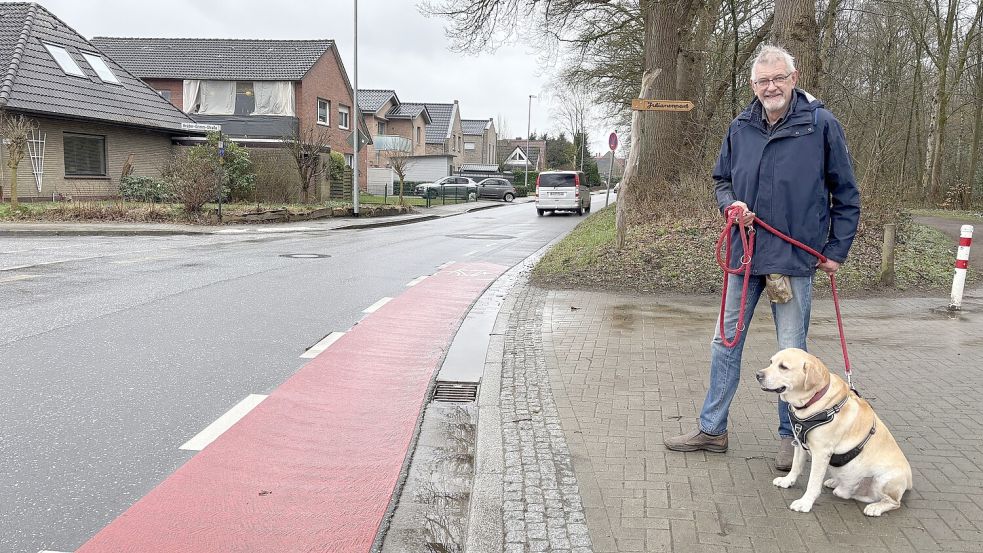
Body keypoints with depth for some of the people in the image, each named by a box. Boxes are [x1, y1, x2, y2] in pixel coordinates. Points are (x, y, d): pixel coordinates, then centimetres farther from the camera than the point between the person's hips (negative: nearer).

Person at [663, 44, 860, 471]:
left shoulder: (821, 125, -5)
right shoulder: (740, 129, 6)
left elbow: (845, 195, 1)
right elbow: (721, 180, 18)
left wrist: (837, 250, -1)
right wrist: (731, 203, -4)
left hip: (796, 259, -4)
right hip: (744, 255, 4)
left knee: (791, 353, 6)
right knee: (725, 344, 10)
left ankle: (790, 437, 23)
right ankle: (712, 428, 23)